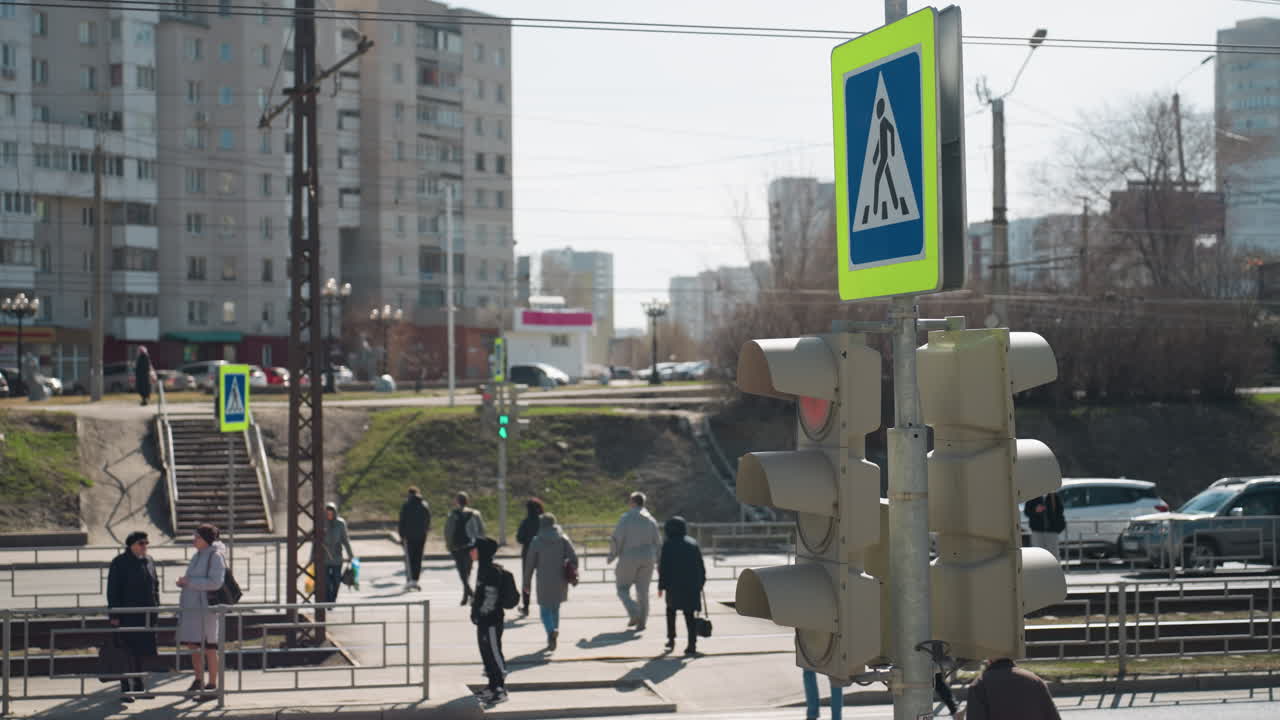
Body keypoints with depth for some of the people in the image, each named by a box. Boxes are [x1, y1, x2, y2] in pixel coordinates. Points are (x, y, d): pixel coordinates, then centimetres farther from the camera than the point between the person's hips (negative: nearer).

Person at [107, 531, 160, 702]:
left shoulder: (149, 562, 13)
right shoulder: (120, 563, -7)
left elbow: (155, 586, 21)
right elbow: (113, 590, -9)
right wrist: (114, 615, -14)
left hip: (146, 615, 6)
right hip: (127, 615, -6)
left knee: (141, 651, 10)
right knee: (128, 651, -6)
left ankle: (138, 686, 18)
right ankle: (125, 689, -2)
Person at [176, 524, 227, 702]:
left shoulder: (215, 556, -10)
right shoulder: (197, 556, 15)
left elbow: (215, 582, -19)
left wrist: (189, 582, -17)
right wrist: (183, 582, 4)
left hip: (207, 605, -9)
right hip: (191, 605, 9)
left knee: (209, 647, -4)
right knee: (192, 644, 13)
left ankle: (212, 686, 2)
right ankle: (199, 680, 27)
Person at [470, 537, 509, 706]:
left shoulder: (492, 571, -19)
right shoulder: (483, 568, 12)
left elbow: (490, 597, -22)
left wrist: (481, 613, -18)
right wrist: (475, 611, 15)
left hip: (492, 620, -10)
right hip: (483, 620, 10)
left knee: (494, 652, -6)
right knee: (486, 651, 16)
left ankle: (500, 690, -2)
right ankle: (493, 686, 25)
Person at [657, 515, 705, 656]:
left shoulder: (668, 545, -3)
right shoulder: (693, 543, 10)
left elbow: (664, 567, -6)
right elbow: (701, 566, 10)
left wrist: (661, 586, -1)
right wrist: (700, 584, 17)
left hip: (675, 585, -3)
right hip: (693, 585, 3)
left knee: (671, 609, 20)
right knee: (689, 613, 5)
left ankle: (671, 639, 18)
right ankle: (692, 644, -6)